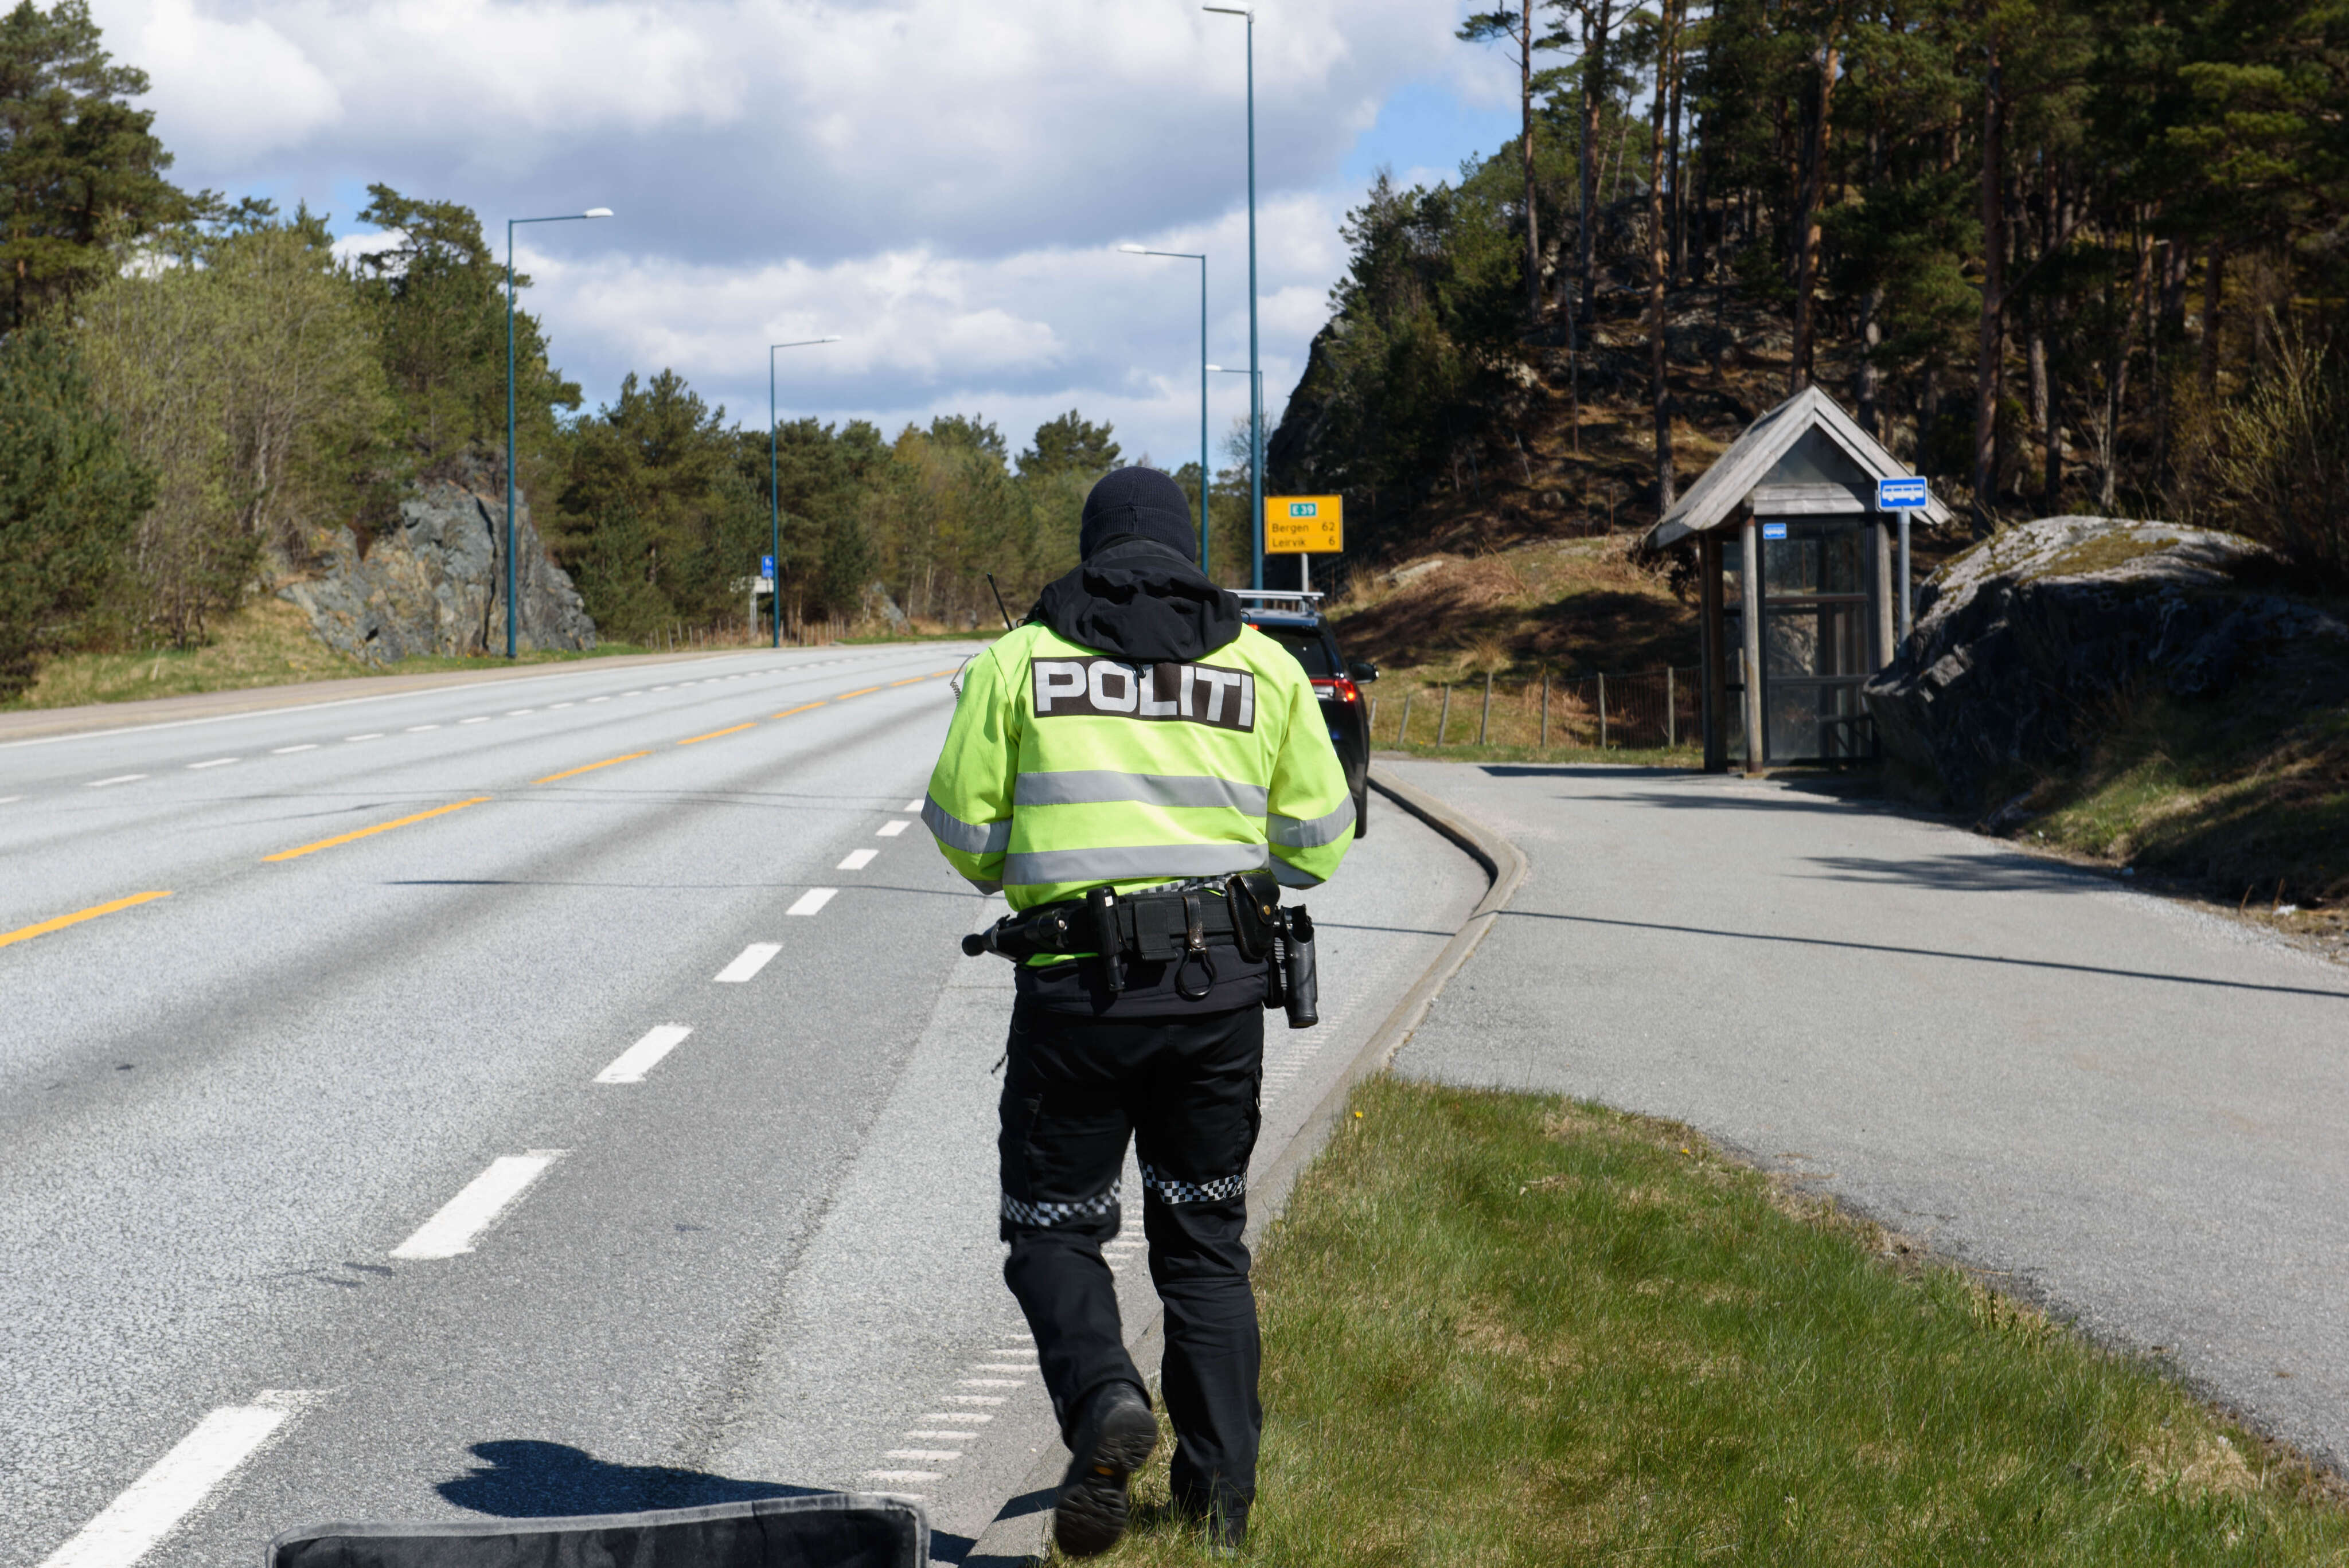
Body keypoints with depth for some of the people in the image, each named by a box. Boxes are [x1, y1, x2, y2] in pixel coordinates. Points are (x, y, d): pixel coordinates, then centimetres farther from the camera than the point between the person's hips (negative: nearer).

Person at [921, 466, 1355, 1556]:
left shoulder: (1018, 660, 3)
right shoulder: (1265, 665, 8)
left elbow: (964, 827, 2)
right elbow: (1315, 838, 7)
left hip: (1079, 985, -2)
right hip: (1224, 984, 2)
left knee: (1054, 1229, 10)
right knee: (1206, 1239, 15)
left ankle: (1103, 1401, -17)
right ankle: (1222, 1494, 14)